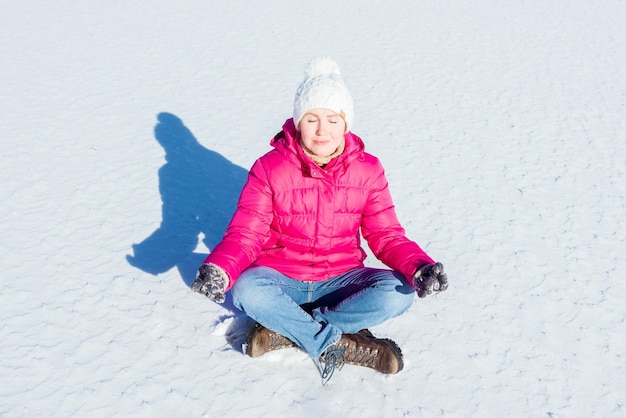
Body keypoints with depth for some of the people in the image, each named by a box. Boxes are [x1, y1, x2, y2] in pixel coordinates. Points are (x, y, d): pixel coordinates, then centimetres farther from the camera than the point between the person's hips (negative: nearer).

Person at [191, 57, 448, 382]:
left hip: (340, 280, 2)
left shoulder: (367, 170, -4)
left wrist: (419, 267, -25)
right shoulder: (269, 168, -9)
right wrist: (219, 269, -33)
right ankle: (340, 344, -21)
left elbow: (385, 234, -3)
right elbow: (245, 233, -11)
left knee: (398, 293, -27)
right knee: (246, 291, -35)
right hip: (282, 278, -1)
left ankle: (285, 330, -21)